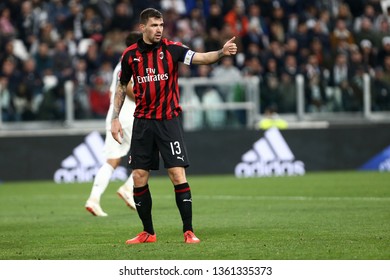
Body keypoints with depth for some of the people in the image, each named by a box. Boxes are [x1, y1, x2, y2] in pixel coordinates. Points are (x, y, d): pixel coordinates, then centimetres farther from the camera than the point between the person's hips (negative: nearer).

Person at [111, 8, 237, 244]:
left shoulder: (172, 48, -5)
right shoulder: (130, 54, 3)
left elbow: (200, 58, -20)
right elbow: (122, 87, 15)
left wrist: (222, 52, -39)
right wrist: (115, 118, 8)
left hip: (169, 121, -3)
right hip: (142, 122, 3)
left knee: (178, 175, -11)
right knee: (139, 177, 2)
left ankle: (189, 231, -4)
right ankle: (148, 233, 15)